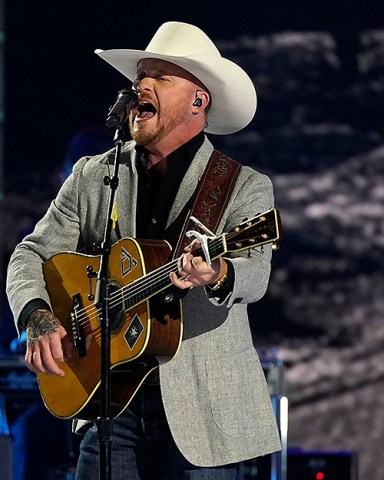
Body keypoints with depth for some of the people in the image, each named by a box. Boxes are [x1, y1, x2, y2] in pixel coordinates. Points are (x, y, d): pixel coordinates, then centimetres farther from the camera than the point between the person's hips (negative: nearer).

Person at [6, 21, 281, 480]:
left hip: (204, 411, -3)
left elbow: (255, 273, -16)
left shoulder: (245, 187, 0)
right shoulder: (92, 176, 12)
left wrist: (217, 275, -40)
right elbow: (33, 255, 12)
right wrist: (38, 319, -9)